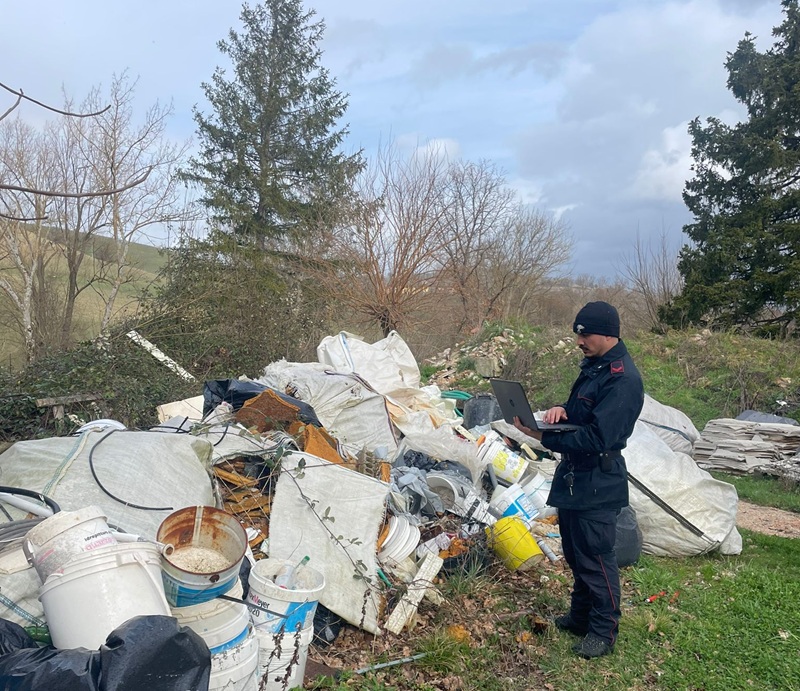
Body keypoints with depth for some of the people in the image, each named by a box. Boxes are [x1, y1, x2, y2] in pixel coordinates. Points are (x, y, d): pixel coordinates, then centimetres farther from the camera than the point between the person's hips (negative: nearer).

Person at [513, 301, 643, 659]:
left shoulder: (623, 379, -22)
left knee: (596, 557, 4)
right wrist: (561, 409, -6)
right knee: (574, 553, 21)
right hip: (573, 477, 10)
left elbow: (597, 437, -28)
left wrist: (544, 437, -28)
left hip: (597, 484, -10)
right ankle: (580, 615, 37)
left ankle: (603, 631, 22)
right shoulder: (593, 366, 9)